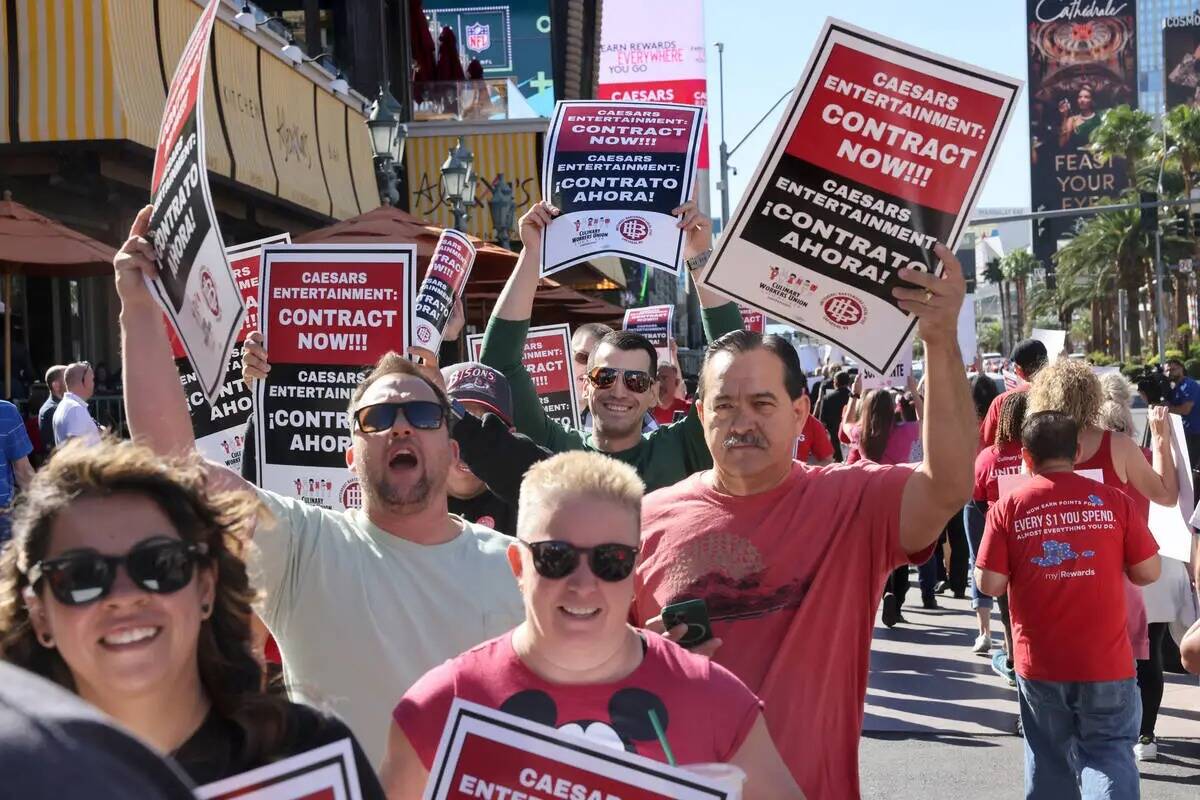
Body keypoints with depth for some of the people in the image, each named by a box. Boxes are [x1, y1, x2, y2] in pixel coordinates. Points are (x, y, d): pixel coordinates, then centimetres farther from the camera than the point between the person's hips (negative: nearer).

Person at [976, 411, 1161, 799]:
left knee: (1049, 759, 18)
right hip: (1106, 662, -1)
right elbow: (1148, 572, -2)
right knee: (1109, 749, 8)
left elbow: (989, 584, -9)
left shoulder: (1008, 507, -7)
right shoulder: (1114, 501, -6)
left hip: (1039, 664, 1)